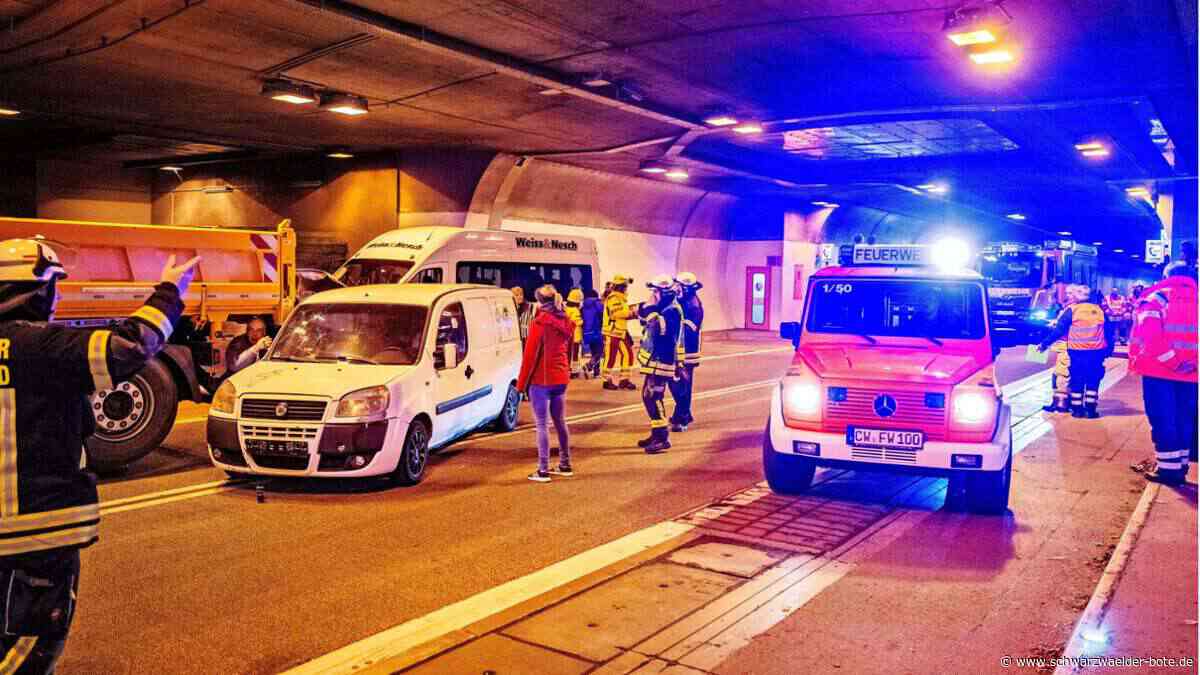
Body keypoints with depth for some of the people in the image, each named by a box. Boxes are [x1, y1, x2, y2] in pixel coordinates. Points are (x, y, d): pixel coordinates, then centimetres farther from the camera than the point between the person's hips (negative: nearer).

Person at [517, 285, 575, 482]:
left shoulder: (540, 322, -14)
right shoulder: (566, 322, 8)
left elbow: (530, 354, -12)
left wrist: (522, 383, -6)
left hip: (541, 379, -7)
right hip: (561, 378, 7)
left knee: (542, 424, -2)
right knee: (560, 422, 16)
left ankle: (543, 470, -1)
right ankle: (565, 465, 23)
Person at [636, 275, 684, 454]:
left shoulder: (673, 311, -17)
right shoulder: (661, 308, 13)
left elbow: (661, 328, -35)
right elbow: (641, 314, 24)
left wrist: (652, 308, -27)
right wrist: (648, 304, 8)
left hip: (661, 362, -10)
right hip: (654, 360, 10)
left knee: (653, 398, -12)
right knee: (648, 396, 15)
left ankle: (663, 437, -9)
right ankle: (656, 433, 24)